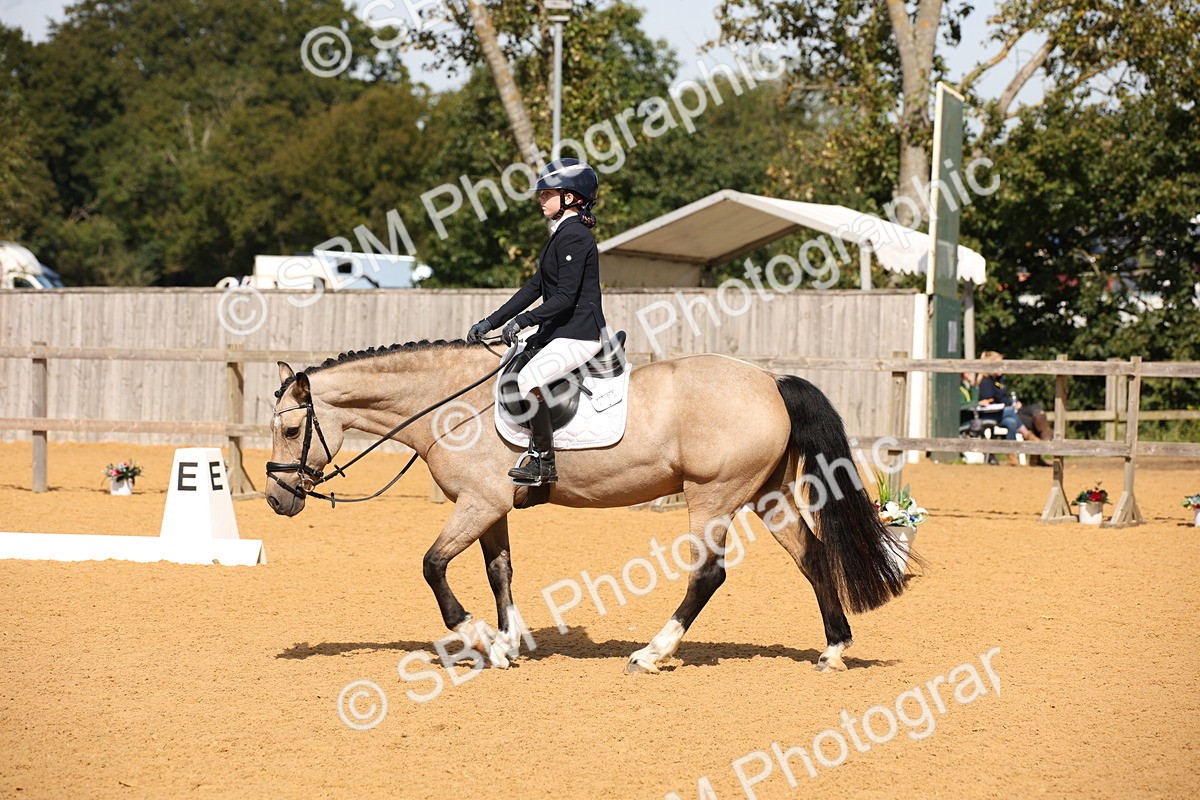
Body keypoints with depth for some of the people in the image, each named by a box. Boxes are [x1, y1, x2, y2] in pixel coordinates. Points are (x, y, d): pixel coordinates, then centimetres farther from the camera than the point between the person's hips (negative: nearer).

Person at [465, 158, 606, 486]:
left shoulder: (574, 236, -14)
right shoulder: (562, 234, 18)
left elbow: (566, 296, -22)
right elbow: (535, 287, 19)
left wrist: (523, 321, -26)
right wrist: (490, 323, 15)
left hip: (579, 335, -11)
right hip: (559, 333, 11)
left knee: (529, 378, -29)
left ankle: (544, 464, -21)